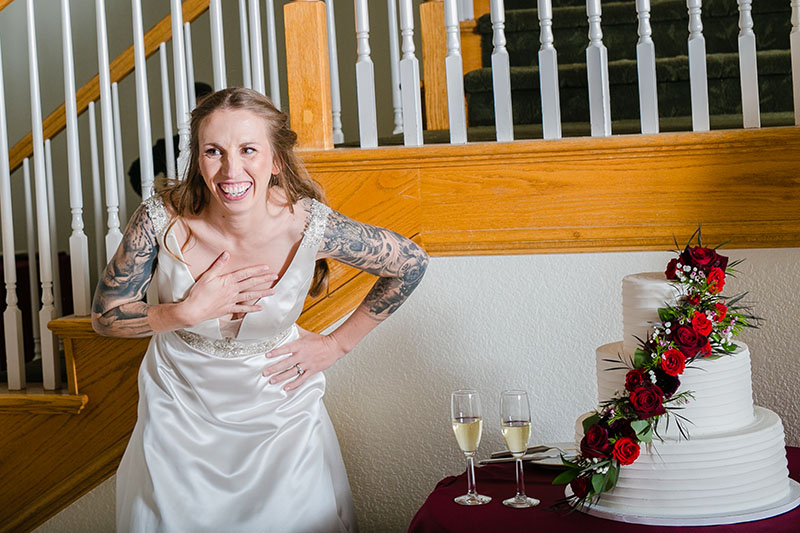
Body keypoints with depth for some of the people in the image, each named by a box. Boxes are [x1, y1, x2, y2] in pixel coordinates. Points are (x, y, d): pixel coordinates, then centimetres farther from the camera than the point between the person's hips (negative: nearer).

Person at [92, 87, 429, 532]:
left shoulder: (309, 226, -24)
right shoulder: (162, 220, -22)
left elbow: (411, 262, -8)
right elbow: (105, 316, -10)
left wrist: (337, 344, -5)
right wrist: (189, 312, -26)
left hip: (278, 409, 0)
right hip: (179, 411, 1)